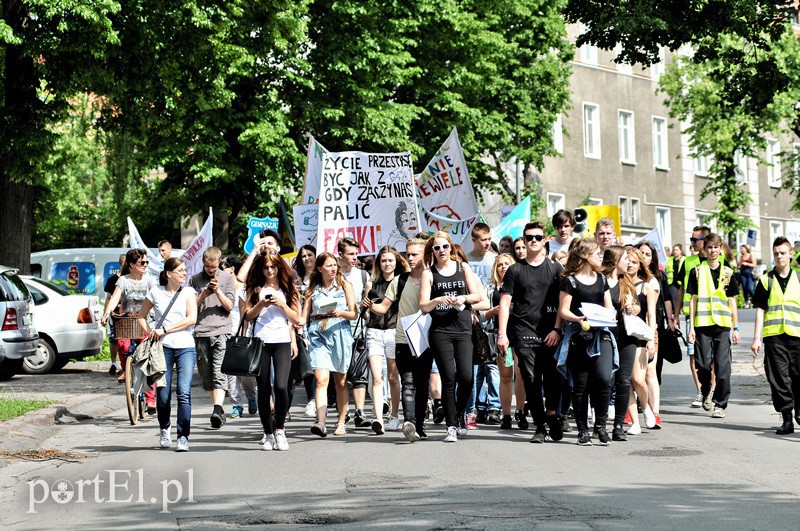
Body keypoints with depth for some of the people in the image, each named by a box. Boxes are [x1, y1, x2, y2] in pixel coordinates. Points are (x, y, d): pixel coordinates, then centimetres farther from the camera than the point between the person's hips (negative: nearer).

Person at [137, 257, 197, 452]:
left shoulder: (188, 292, 5)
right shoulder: (155, 292, 7)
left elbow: (192, 319, -9)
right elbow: (141, 316, 18)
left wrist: (164, 330, -11)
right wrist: (150, 333, 2)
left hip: (185, 348, -1)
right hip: (163, 348, 1)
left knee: (184, 393, -14)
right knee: (163, 395, 2)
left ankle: (183, 437, -11)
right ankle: (164, 430, 29)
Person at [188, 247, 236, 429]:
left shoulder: (227, 278, 9)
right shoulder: (195, 280, 12)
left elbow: (229, 306, 5)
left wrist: (218, 291, -9)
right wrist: (204, 294, -8)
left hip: (221, 331, -2)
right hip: (201, 332, 3)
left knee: (219, 372, -16)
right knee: (206, 374, 5)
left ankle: (218, 408, -27)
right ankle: (218, 408, 17)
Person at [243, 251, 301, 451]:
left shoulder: (288, 289, 11)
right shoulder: (255, 289, 12)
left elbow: (296, 319, 8)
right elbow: (248, 316, 7)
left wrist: (282, 304, -6)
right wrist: (261, 304, -9)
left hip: (282, 342, -1)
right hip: (260, 342, 1)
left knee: (280, 386, -18)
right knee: (263, 390, 2)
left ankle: (279, 429, -1)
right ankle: (268, 434, 13)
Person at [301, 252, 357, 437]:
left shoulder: (344, 286, 9)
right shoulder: (313, 290, 13)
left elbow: (354, 314, 4)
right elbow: (305, 316, 11)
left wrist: (341, 313, -15)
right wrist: (296, 321, -11)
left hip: (340, 333, 0)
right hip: (318, 335, 0)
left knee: (341, 382, 3)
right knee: (321, 379, -15)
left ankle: (341, 423, 14)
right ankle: (320, 423, -23)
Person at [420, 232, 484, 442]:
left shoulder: (463, 268, 13)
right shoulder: (429, 273, 7)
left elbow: (477, 296, 11)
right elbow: (423, 306, 0)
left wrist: (464, 298, -8)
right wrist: (438, 300, -19)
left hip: (463, 329, 1)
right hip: (440, 330, -1)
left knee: (466, 376, -10)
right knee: (448, 378, -5)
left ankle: (460, 413, 17)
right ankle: (451, 426, 2)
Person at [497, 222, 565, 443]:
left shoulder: (555, 268, 9)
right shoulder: (515, 270, 9)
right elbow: (505, 303, 5)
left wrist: (557, 329, -4)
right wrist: (502, 334, -3)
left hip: (550, 334, 0)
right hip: (524, 334, 0)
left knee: (553, 378, -9)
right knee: (531, 382, -1)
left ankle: (551, 412, 16)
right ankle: (540, 427, 5)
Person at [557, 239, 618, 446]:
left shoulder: (601, 279, 17)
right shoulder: (570, 281, 0)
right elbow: (563, 310, -3)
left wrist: (610, 315, -2)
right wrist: (577, 319, -21)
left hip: (601, 335, 4)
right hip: (579, 337, -4)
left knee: (604, 378, -14)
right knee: (581, 385, 0)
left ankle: (600, 425, 0)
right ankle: (583, 430, 10)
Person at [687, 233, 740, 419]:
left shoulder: (728, 273, 10)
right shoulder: (697, 272, 6)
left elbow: (732, 301, 13)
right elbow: (693, 300, 5)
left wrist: (736, 328, 8)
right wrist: (691, 327, 0)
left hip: (723, 326, 1)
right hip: (702, 325, -1)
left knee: (723, 367, -6)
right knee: (703, 364, -1)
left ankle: (720, 404, 3)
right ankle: (706, 393, 26)